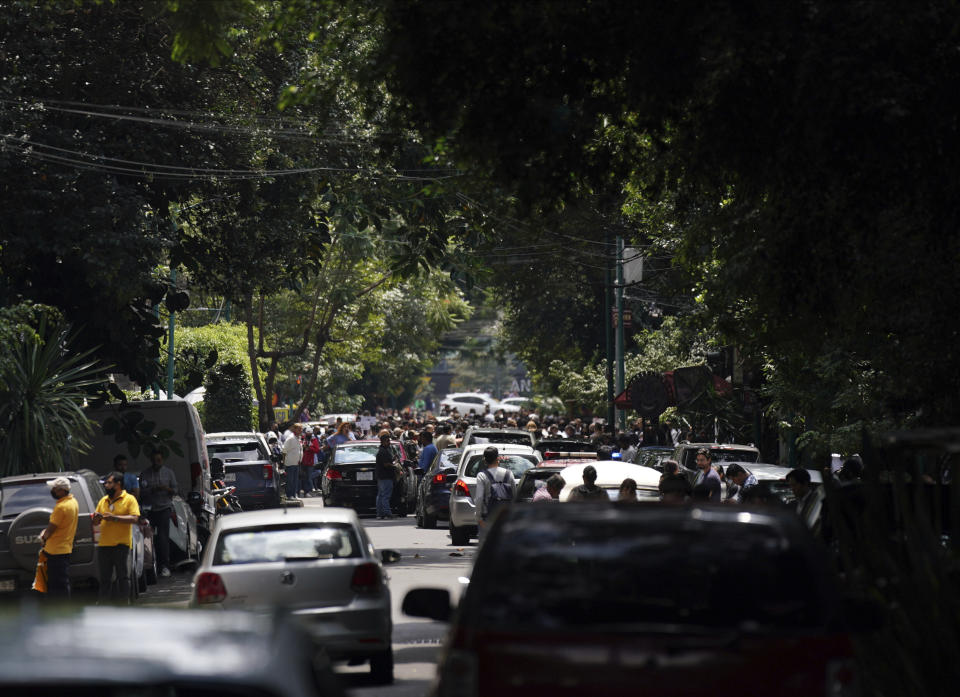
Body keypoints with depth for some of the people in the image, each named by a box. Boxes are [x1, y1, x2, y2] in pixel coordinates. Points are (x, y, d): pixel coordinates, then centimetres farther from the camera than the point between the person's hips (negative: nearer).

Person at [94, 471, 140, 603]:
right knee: (104, 578, 8)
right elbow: (96, 523, 21)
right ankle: (102, 604, 12)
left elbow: (135, 518, -13)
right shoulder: (103, 501, 17)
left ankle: (123, 604, 0)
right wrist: (96, 518, -4)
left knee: (123, 577, -2)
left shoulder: (129, 499, -1)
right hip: (103, 545, 5)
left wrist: (114, 518, -18)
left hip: (121, 545, -5)